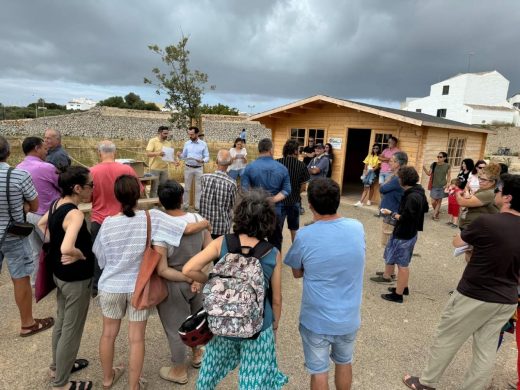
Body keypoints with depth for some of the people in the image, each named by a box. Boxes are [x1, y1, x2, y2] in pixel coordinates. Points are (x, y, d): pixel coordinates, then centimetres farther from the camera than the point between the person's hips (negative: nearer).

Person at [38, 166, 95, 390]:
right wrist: (82, 255, -22)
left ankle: (58, 366, 46)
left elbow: (41, 225, 18)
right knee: (72, 330, 8)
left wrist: (52, 245, 12)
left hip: (60, 273, 10)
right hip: (76, 278, -9)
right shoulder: (75, 214, -29)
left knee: (62, 321, 26)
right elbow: (66, 249, -41)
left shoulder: (56, 204, 0)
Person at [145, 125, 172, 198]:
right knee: (154, 188, 1)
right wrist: (157, 153, -32)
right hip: (155, 168, -5)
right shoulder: (153, 141, -6)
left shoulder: (168, 143, 10)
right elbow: (148, 154, -15)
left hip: (164, 169, 5)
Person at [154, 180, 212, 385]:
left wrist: (188, 279, -15)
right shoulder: (198, 220, -13)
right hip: (197, 280, 5)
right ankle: (197, 355, 53)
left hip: (173, 286, -4)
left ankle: (179, 372, 39)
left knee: (176, 329, 17)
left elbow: (162, 270, -25)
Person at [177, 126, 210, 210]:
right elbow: (184, 156, 7)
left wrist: (202, 160, -23)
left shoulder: (203, 144, -3)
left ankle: (198, 206, 14)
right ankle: (185, 205, 16)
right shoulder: (187, 143, 4)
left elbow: (207, 157, -3)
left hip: (199, 169, -1)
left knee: (198, 188, 6)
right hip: (188, 168, 2)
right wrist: (180, 155, -15)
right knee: (187, 187, 7)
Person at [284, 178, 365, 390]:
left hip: (317, 320, -3)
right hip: (349, 318, 4)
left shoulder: (305, 236, -22)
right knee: (344, 363, 27)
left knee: (319, 371, 17)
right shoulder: (358, 228, -12)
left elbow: (297, 273, -5)